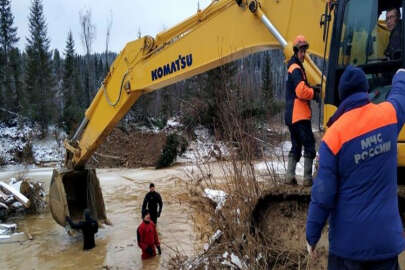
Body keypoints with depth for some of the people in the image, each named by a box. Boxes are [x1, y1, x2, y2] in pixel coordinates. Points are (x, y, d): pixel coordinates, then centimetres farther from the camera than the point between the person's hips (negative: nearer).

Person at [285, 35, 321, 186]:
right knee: (309, 145, -5)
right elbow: (302, 91, -21)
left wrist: (312, 90, 7)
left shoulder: (293, 68, 22)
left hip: (291, 115, 10)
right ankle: (307, 178, -3)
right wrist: (315, 93, -5)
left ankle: (290, 176, 12)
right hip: (300, 115, -10)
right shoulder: (296, 69, -11)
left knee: (296, 146, 13)